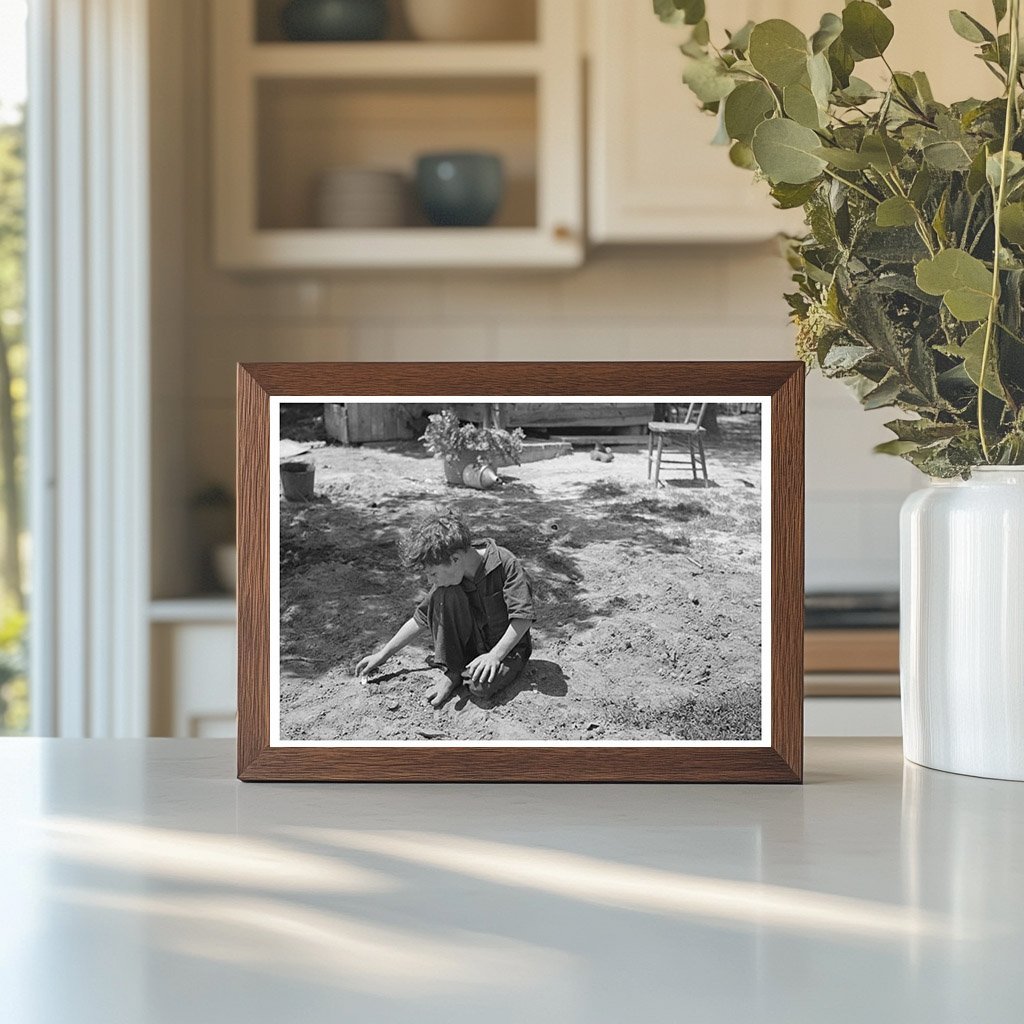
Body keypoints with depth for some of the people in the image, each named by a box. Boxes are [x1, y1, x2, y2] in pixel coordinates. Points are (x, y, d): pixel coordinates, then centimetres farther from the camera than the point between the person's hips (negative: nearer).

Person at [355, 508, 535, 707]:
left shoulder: (506, 564, -24)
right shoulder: (448, 580, -8)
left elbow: (523, 618, -25)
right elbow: (420, 620, 3)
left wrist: (495, 655, -33)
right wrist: (382, 655, 2)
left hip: (507, 646, -5)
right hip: (471, 646, 5)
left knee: (482, 685, -37)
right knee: (443, 595, -22)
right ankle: (453, 672, -12)